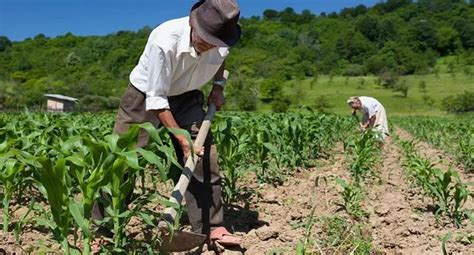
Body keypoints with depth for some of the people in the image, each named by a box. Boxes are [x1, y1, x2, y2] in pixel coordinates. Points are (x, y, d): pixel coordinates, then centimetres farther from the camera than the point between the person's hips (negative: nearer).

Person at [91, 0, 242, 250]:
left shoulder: (221, 42, -18)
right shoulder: (163, 41, -35)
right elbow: (156, 99, -29)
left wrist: (218, 86, -3)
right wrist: (181, 138, -31)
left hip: (185, 98, 4)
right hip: (146, 95, -4)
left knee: (205, 156, -7)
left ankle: (211, 226, 3)